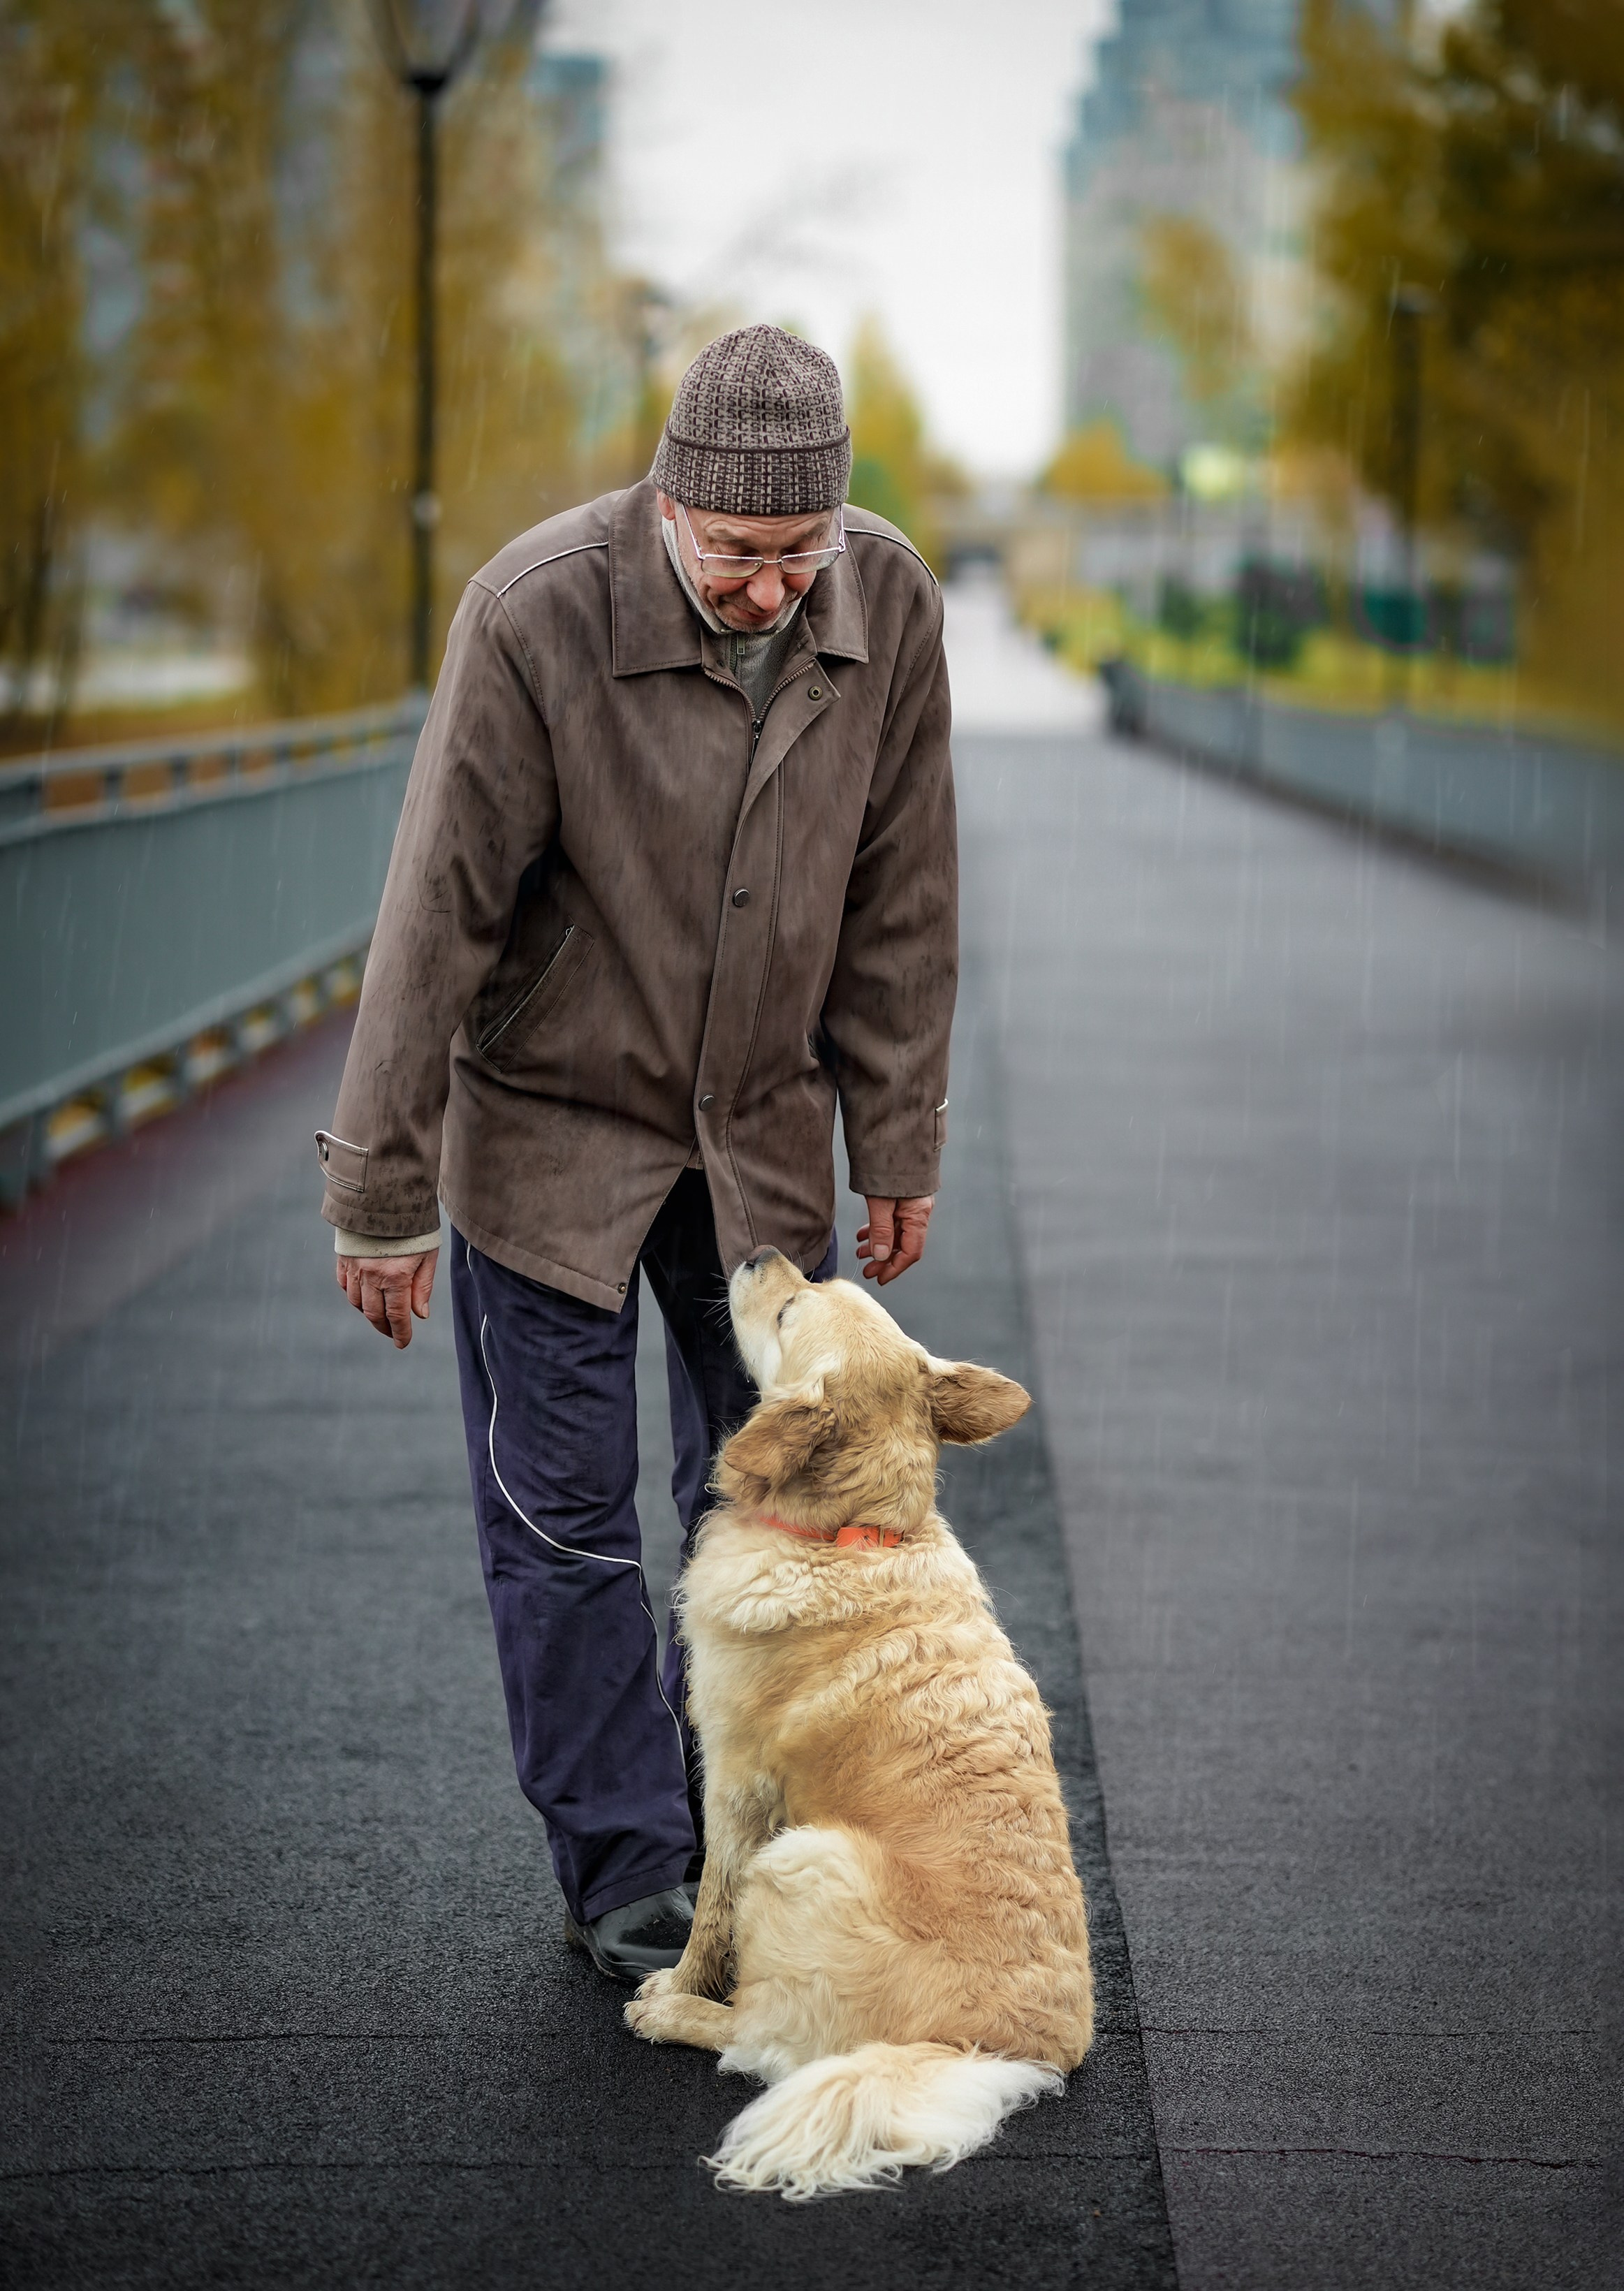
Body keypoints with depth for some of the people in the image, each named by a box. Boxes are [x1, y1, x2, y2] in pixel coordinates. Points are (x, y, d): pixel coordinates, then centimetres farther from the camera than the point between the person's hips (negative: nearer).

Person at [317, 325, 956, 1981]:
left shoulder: (890, 605, -12)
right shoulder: (534, 615, -24)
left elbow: (899, 898, -1)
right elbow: (439, 912, -19)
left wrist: (899, 1147, 4)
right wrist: (381, 1192, -15)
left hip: (763, 1127, 4)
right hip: (551, 1119, -3)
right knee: (564, 1514, 1)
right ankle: (627, 1875, 13)